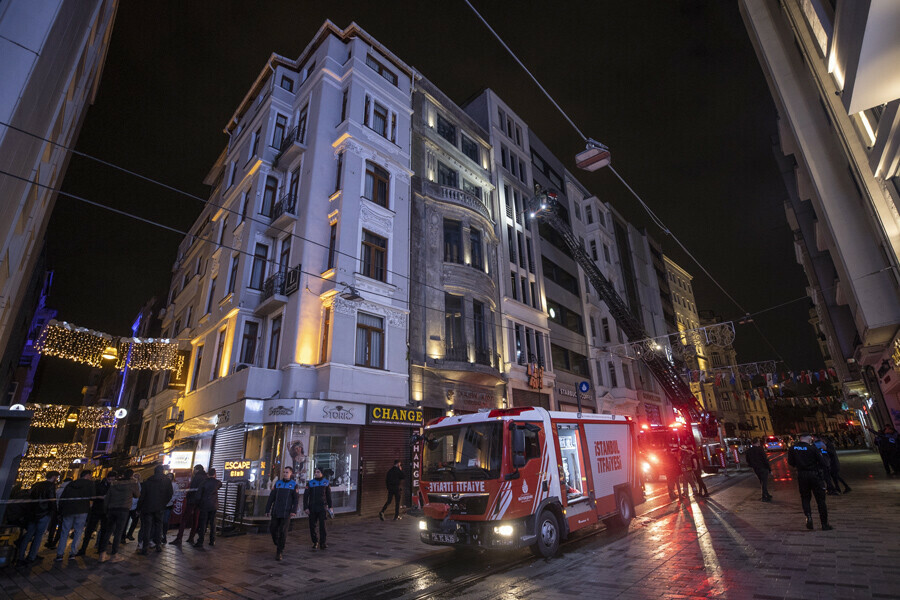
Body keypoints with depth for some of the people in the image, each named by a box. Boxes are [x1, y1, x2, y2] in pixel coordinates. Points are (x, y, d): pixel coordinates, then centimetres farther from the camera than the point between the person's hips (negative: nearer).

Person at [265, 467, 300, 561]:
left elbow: (296, 499, -5)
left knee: (282, 531, -4)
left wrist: (294, 511, -16)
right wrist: (267, 510, 4)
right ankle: (278, 545, 31)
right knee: (273, 529, 5)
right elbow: (271, 497, 9)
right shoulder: (278, 483, 8)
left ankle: (279, 552, 8)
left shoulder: (294, 485, -1)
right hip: (275, 511, 3)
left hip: (286, 512, -3)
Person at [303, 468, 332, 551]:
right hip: (312, 508, 0)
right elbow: (305, 496, -1)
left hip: (322, 507, 0)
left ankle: (322, 543, 1)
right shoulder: (310, 483, -1)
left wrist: (330, 506, 10)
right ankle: (315, 542, 22)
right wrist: (305, 507, -7)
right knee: (312, 526, 5)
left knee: (322, 525, -7)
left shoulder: (326, 482, 4)